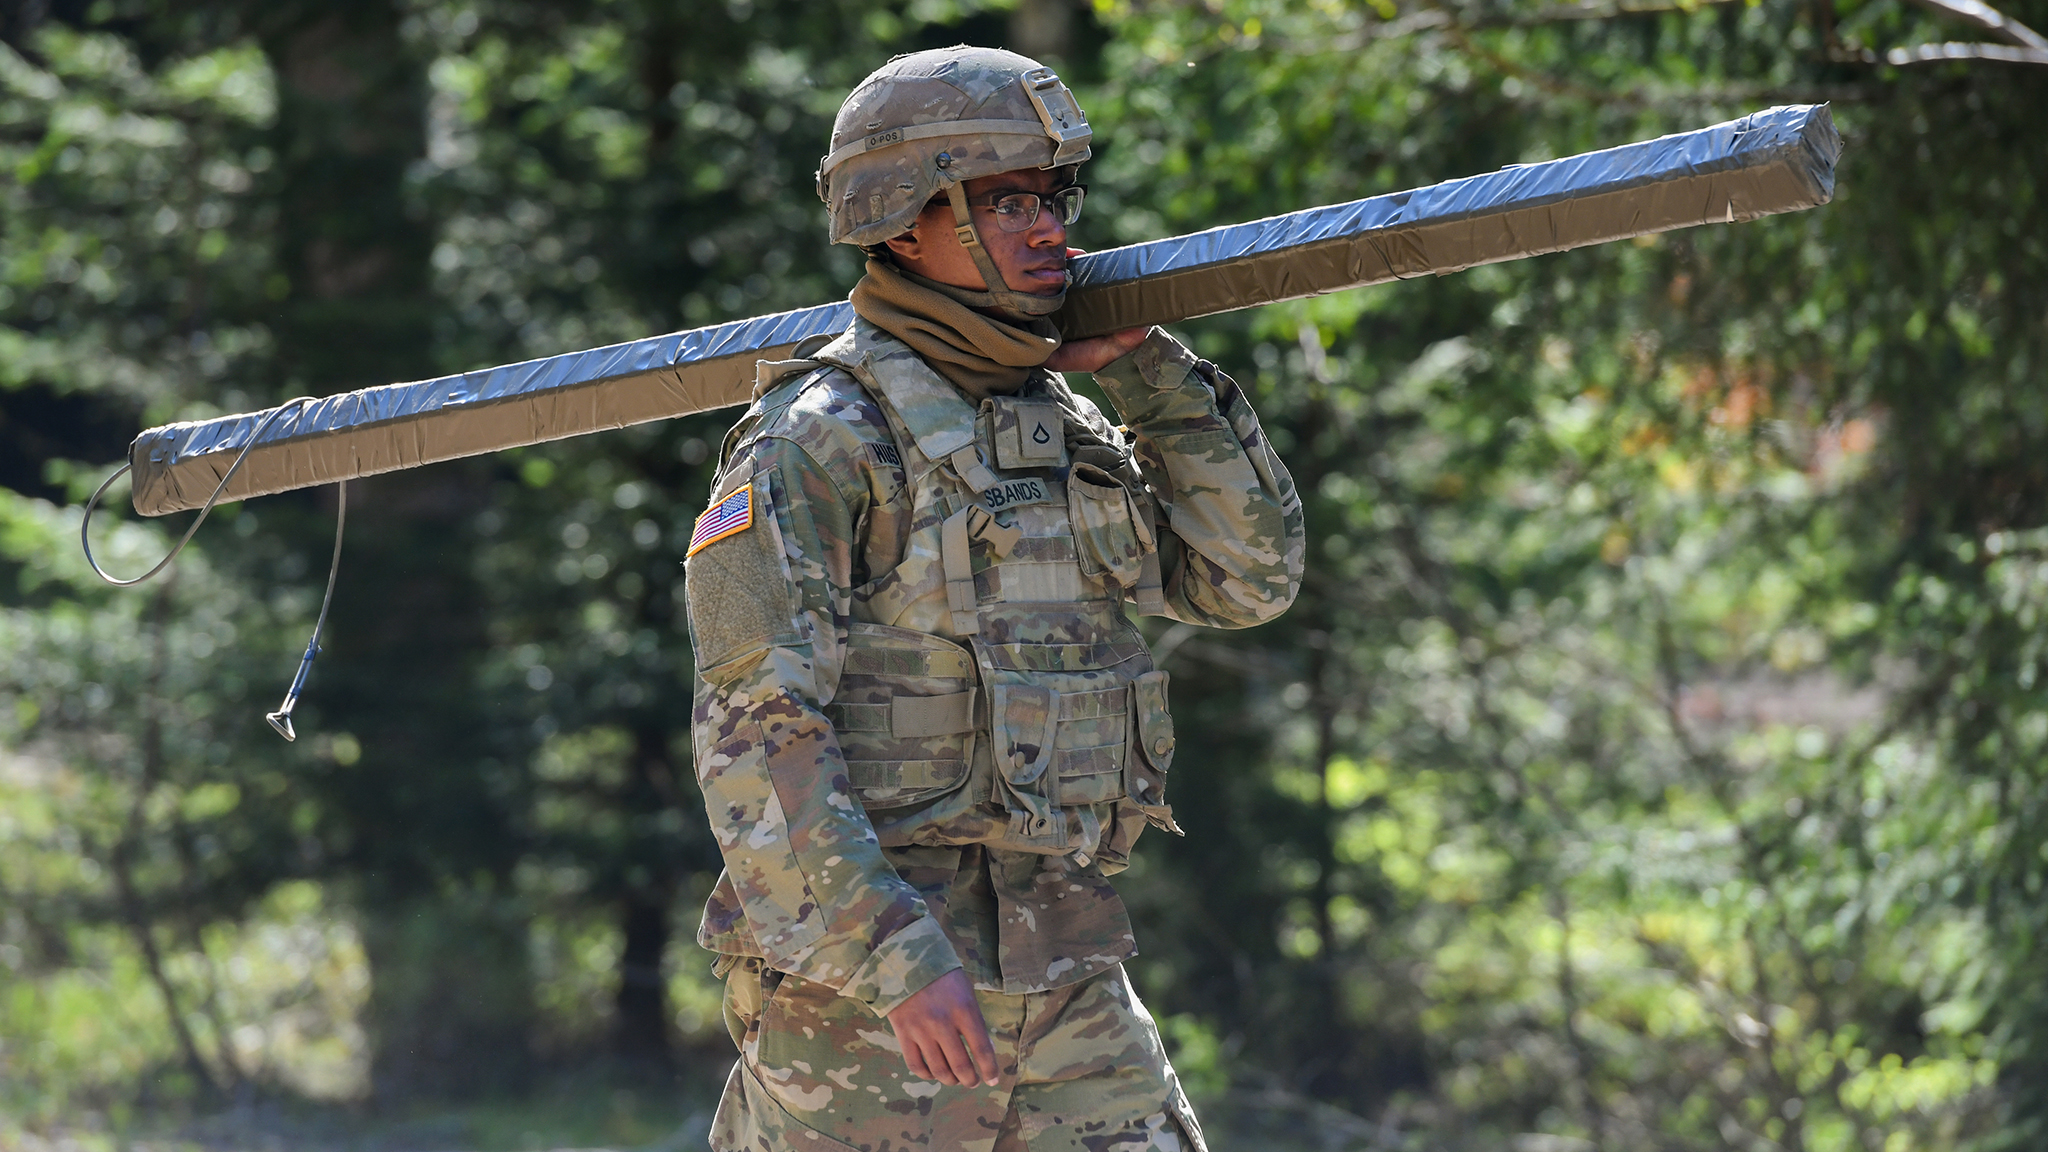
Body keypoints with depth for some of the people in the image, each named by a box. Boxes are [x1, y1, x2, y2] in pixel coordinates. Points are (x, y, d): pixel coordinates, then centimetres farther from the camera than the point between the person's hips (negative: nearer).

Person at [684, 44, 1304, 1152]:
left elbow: (1247, 576, 11)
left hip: (1061, 972, 7)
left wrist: (1150, 372, 3)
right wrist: (893, 961, -25)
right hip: (862, 963, -7)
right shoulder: (817, 442, -10)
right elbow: (753, 733, -17)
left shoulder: (1062, 425, 15)